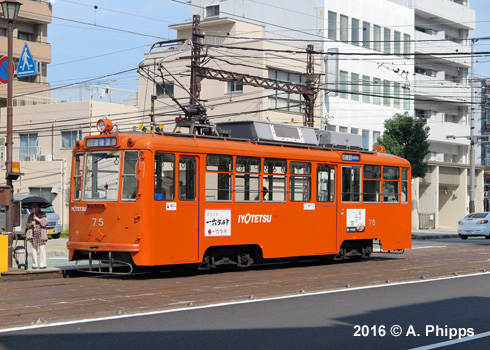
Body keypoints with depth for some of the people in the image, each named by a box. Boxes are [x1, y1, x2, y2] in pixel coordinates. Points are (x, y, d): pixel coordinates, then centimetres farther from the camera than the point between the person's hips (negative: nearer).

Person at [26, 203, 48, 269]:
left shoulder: (43, 214, 6)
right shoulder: (31, 215, 16)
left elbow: (45, 223, -5)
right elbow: (27, 226, 15)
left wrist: (38, 219, -11)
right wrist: (31, 224, -5)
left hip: (41, 234, -3)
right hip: (33, 235, 3)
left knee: (42, 249, -9)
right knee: (34, 250, 0)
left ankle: (43, 264, -7)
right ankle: (34, 264, 5)